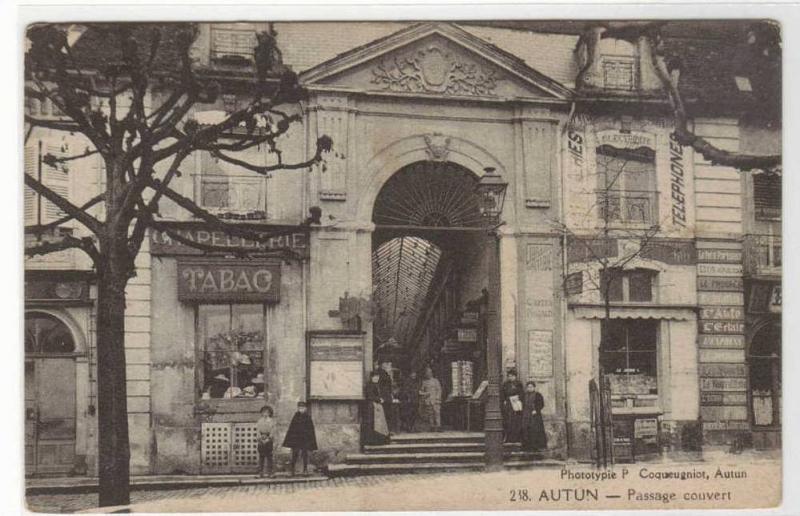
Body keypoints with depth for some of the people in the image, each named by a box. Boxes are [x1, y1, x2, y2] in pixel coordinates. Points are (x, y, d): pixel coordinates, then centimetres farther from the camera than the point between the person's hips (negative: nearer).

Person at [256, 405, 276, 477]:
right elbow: (258, 431, 3)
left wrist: (268, 439, -7)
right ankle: (260, 473, -2)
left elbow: (272, 432, 2)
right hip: (261, 441, 0)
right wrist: (261, 439, -7)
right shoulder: (259, 421, 8)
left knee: (269, 457, -1)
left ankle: (269, 473, -1)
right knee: (261, 457, -2)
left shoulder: (271, 421, 6)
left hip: (269, 441, 0)